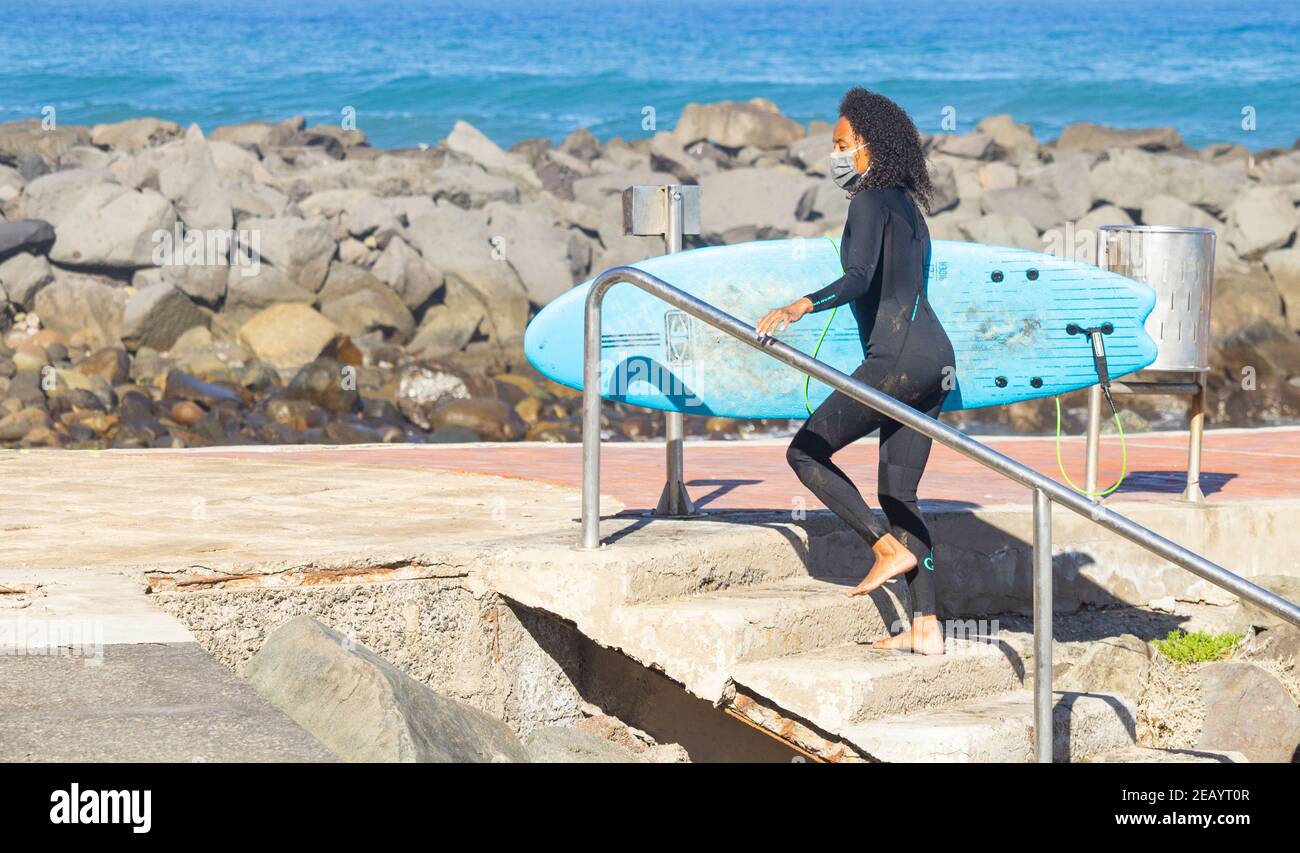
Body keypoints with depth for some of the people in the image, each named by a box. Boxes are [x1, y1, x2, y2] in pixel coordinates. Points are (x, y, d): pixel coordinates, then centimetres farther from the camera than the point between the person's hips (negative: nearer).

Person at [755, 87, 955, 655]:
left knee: (807, 452, 0)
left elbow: (860, 279, -22)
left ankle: (890, 548, -5)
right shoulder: (907, 205, 22)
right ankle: (926, 628, 3)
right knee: (897, 492, 8)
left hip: (899, 357, -10)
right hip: (936, 358, 10)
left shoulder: (870, 202, -7)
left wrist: (798, 309, -33)